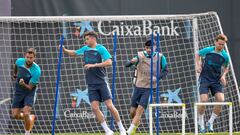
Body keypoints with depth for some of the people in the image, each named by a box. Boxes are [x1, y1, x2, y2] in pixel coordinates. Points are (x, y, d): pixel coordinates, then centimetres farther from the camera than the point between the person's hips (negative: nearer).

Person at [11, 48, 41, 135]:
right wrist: (15, 74, 31)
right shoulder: (19, 61, -13)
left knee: (26, 114, -21)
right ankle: (31, 118, 30)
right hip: (18, 92, 5)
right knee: (15, 115, 0)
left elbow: (30, 87, -22)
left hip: (29, 92, -5)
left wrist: (23, 84, -42)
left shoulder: (36, 71, -27)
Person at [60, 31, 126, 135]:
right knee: (95, 107, -7)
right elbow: (74, 53, 27)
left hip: (102, 82, -5)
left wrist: (93, 65, -22)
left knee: (109, 105, -7)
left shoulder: (101, 49, -7)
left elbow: (109, 62, -18)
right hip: (91, 84, 5)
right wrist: (64, 50, 9)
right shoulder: (85, 49, 11)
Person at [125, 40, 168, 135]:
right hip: (138, 87, 2)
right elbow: (127, 65, -12)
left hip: (149, 88, -2)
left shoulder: (160, 57, -4)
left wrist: (157, 78, -14)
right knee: (132, 112, 7)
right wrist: (132, 61, -37)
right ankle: (136, 123, 39)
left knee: (139, 110, -14)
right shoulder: (140, 55, -3)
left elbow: (165, 70, 5)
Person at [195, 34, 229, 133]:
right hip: (205, 79, -2)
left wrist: (223, 75, 0)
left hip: (217, 81, 2)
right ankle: (201, 123, 5)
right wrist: (198, 65, 1)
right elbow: (198, 54, 17)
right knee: (203, 100, -17)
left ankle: (210, 122, 1)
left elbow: (226, 68, 19)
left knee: (221, 100, -17)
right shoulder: (207, 50, -4)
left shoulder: (225, 56, 1)